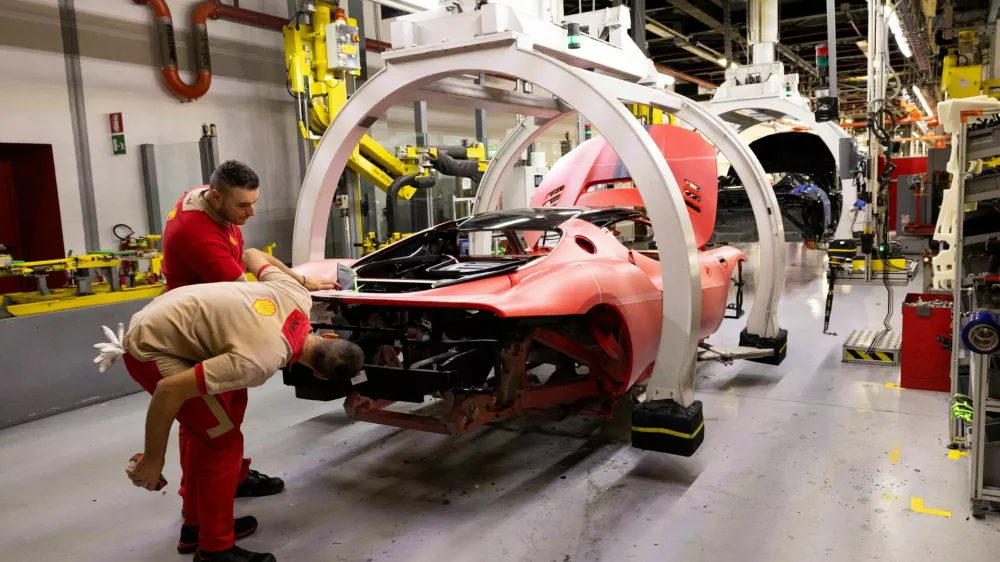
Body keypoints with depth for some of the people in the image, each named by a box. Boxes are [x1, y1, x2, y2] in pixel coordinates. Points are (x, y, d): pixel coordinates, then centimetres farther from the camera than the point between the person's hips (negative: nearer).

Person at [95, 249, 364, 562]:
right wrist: (152, 460, -16)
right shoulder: (261, 361, -31)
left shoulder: (297, 296, -10)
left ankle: (197, 522, 33)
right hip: (151, 347, -9)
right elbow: (170, 389, -29)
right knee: (224, 442, -7)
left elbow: (252, 256, 9)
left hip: (165, 317, 9)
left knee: (212, 429, 17)